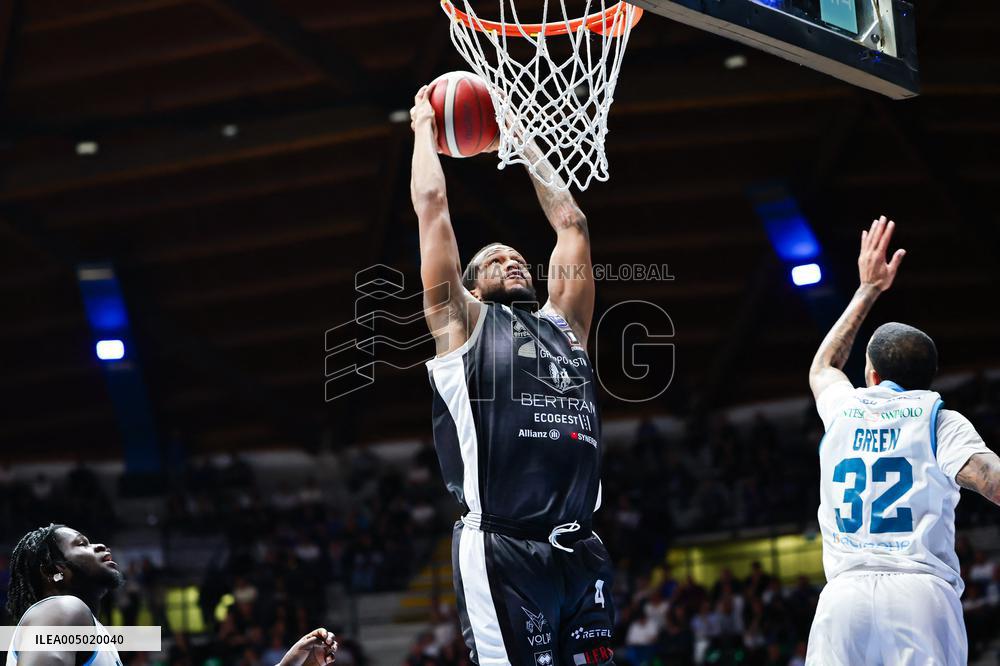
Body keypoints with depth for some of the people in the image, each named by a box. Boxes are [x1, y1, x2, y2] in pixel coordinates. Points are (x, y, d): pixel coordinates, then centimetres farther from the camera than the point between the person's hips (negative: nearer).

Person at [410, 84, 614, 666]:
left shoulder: (564, 323, 24)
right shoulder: (462, 324, 12)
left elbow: (571, 221, 29)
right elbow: (432, 205, 12)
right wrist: (425, 125, 25)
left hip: (582, 552, 5)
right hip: (503, 551, -5)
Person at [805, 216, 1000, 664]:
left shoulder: (842, 408, 19)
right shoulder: (939, 420, 8)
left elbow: (821, 367, 42)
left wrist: (867, 291, 49)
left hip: (845, 595, 2)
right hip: (923, 593, -2)